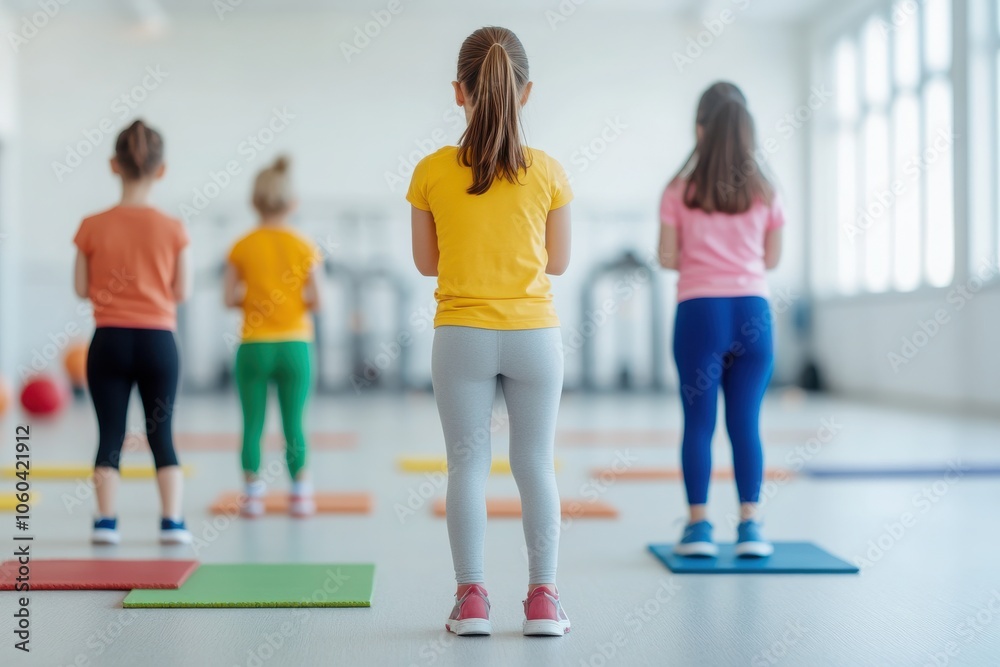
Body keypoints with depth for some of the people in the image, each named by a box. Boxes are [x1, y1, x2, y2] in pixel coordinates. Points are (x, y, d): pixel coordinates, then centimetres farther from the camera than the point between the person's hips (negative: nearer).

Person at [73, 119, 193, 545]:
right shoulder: (172, 229, -7)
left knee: (110, 434, 9)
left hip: (109, 341, 0)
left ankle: (106, 521, 6)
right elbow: (182, 292, -2)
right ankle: (172, 521, 6)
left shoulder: (92, 227, -6)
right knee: (162, 435, 10)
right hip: (157, 341, 0)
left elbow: (82, 289, 0)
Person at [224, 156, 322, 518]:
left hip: (253, 346, 0)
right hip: (294, 345, 0)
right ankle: (300, 493, 10)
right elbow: (316, 301, -6)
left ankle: (252, 492, 9)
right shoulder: (304, 246, -2)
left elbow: (230, 298, -6)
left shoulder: (242, 247, -2)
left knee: (253, 424, 6)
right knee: (294, 424, 6)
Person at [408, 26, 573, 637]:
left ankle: (471, 598, 10)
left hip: (462, 335, 0)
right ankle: (543, 597, 13)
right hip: (534, 333, 1)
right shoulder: (548, 172, -5)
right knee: (536, 465, 10)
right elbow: (559, 262, 3)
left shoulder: (432, 172, -6)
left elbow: (426, 262, 2)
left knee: (467, 464, 8)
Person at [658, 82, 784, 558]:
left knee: (699, 422, 4)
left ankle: (699, 525, 5)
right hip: (752, 311, 2)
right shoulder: (764, 192, 4)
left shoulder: (680, 191, -2)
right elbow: (772, 258, 9)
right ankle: (749, 524, 6)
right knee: (746, 423, 5)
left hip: (700, 310, -1)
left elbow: (667, 258, -1)